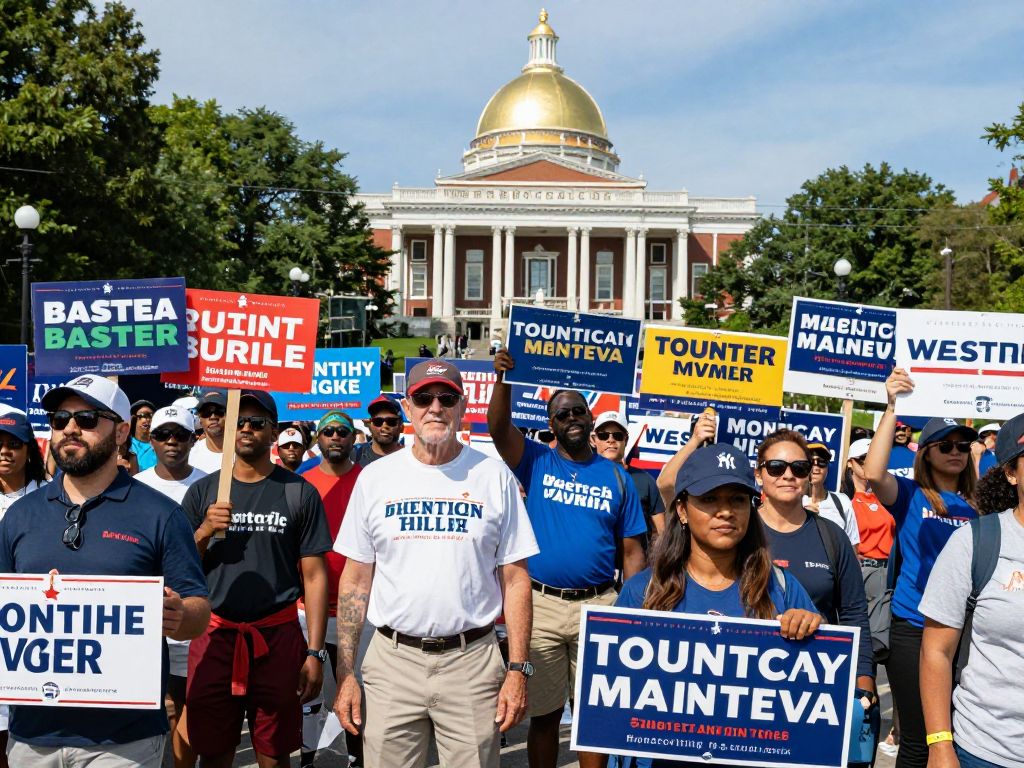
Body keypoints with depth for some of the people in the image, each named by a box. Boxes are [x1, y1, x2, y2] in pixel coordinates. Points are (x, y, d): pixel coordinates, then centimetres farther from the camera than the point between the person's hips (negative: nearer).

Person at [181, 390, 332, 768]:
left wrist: (315, 652, -5)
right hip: (214, 637, 2)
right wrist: (205, 531, -12)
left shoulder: (300, 493, -1)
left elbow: (314, 575, -1)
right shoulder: (202, 491, 6)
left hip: (278, 638, -2)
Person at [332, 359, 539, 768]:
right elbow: (356, 580, 6)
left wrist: (518, 670, -4)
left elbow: (515, 578, 1)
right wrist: (345, 673, 2)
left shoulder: (494, 476, -1)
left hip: (473, 660, -1)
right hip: (392, 658, 1)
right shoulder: (376, 477, 3)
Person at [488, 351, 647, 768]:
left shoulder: (616, 476, 5)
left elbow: (632, 551, 6)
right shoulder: (536, 462, 2)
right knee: (543, 712, 11)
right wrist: (504, 380, -33)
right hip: (541, 605, 0)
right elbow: (499, 428, -17)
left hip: (598, 607, 1)